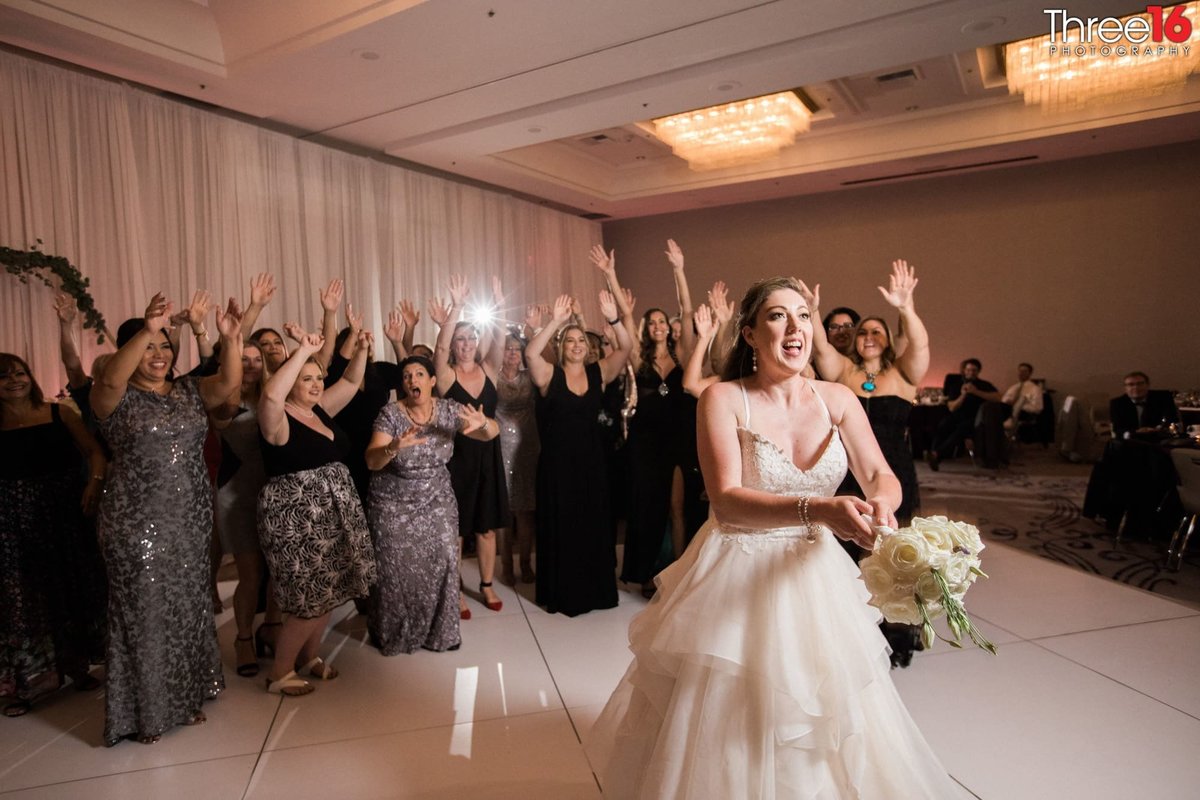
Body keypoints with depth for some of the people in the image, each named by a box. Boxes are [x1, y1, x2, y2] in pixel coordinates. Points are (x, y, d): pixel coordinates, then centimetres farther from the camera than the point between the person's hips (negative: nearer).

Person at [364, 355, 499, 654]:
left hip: (437, 502, 2)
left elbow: (492, 433, -10)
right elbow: (371, 461, -22)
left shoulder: (448, 410, -7)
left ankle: (439, 630, 23)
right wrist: (395, 447, -43)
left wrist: (483, 424, -34)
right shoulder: (391, 413, -15)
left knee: (442, 565, 2)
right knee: (396, 571, 4)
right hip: (394, 506, -2)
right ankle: (391, 632, 28)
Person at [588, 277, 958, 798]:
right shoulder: (723, 399, -14)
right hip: (739, 580, -3)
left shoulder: (837, 399, -2)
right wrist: (816, 510, -37)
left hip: (815, 576, 4)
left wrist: (880, 502, -29)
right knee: (731, 727, 12)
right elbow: (726, 501, -23)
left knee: (823, 720, 18)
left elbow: (880, 475, -5)